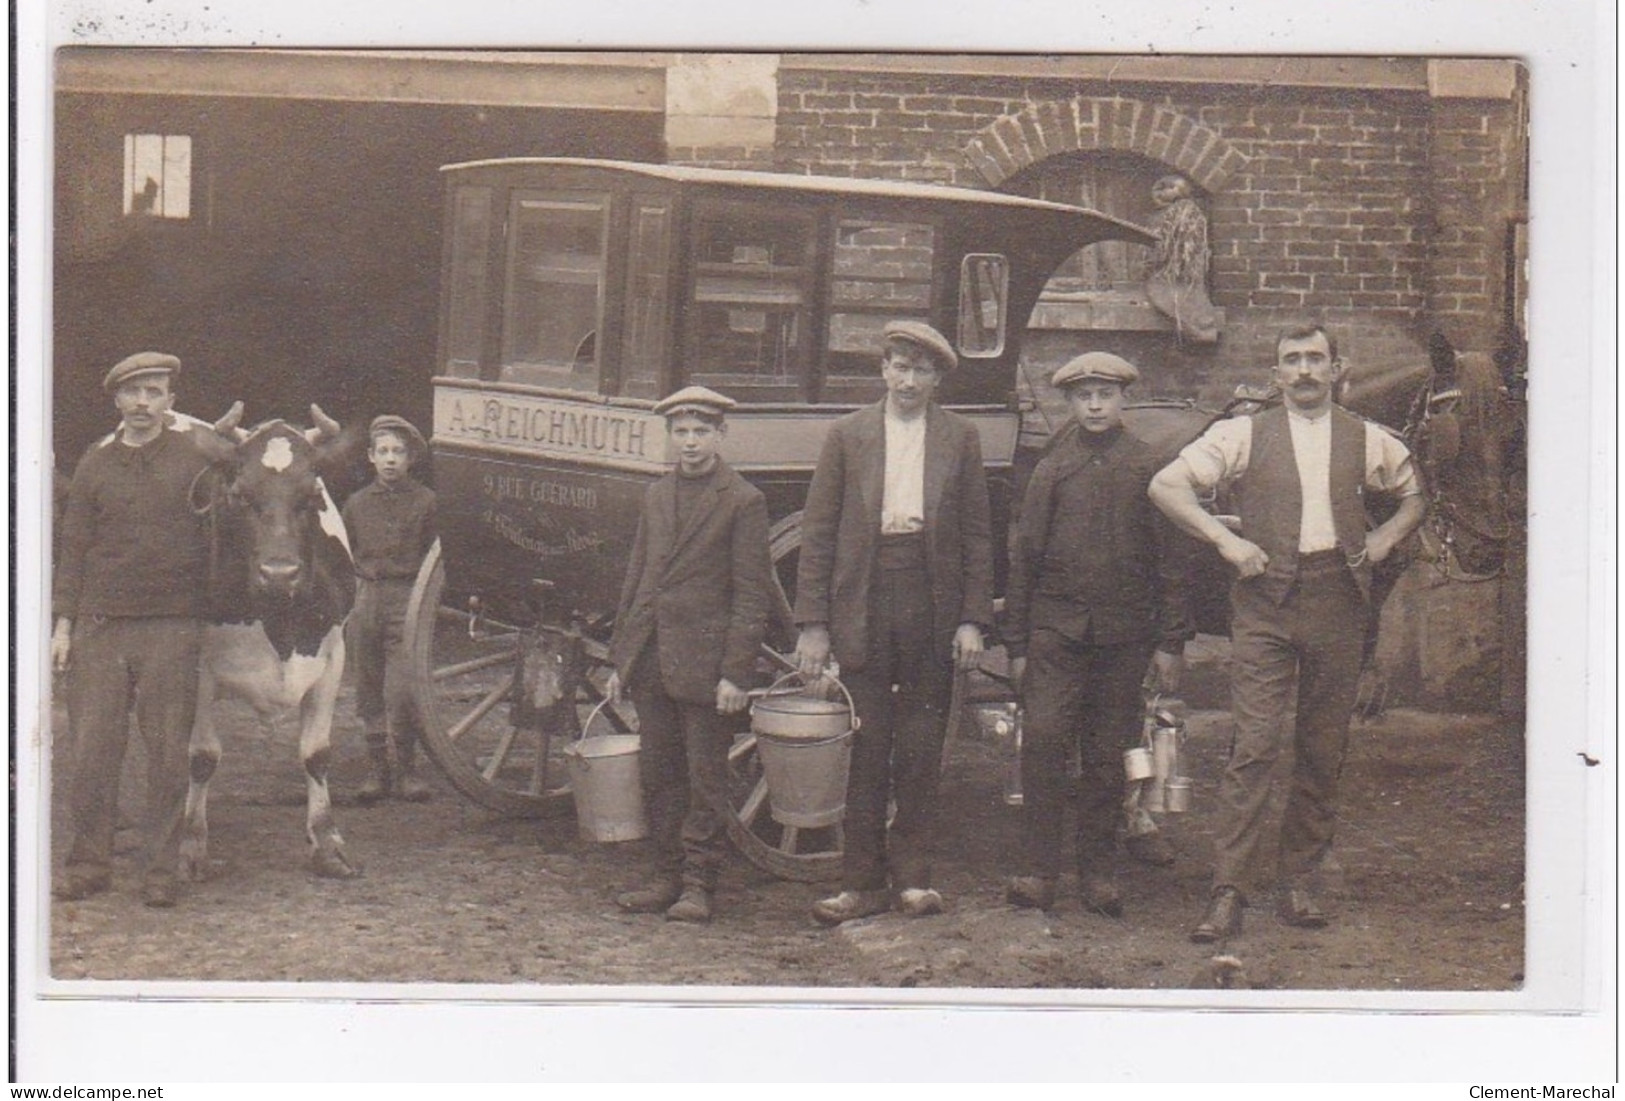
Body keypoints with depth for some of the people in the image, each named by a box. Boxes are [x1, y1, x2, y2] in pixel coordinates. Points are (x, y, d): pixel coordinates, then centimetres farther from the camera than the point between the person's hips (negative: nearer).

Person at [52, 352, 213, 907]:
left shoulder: (196, 456, 4)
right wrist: (62, 624, 6)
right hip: (99, 625, 2)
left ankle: (161, 870, 9)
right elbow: (73, 548, 12)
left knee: (168, 750, 1)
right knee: (91, 748, 2)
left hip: (172, 626, -2)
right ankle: (88, 863, 13)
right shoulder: (95, 464, 10)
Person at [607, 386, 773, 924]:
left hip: (704, 664, -6)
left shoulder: (743, 501, -4)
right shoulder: (656, 497, 14)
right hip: (651, 661, 6)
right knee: (657, 773, 11)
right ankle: (667, 875, 20)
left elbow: (752, 593, -7)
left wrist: (736, 673, -12)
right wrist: (620, 657, 13)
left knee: (705, 777, 1)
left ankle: (698, 883, 9)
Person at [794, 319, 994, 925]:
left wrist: (973, 619, -1)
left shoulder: (960, 437, 8)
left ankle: (912, 875, 16)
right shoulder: (847, 435, 6)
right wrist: (812, 623, -3)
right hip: (863, 603, 0)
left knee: (921, 749, 6)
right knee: (867, 746, 2)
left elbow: (976, 534, 7)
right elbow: (818, 533, 3)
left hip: (932, 607, 0)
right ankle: (863, 880, 9)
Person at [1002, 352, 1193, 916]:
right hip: (1057, 627, 0)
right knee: (1043, 738, -12)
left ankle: (1099, 871, 16)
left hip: (1125, 632, 0)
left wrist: (1171, 641, 2)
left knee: (1107, 754, 6)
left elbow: (1168, 557, 6)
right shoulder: (1052, 468, 7)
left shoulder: (1147, 468, 5)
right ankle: (1038, 869, -7)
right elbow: (1025, 556, 9)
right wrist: (1016, 643, 5)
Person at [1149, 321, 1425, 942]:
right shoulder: (1245, 435, 4)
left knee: (1324, 748, 6)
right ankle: (1227, 890, -10)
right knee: (1255, 743, -11)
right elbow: (1165, 486, 2)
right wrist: (1226, 541, -7)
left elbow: (1415, 496, 28)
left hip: (1338, 601, 3)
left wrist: (1386, 537, 9)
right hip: (1265, 601, -3)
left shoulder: (1368, 441, 12)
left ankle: (1298, 883, 16)